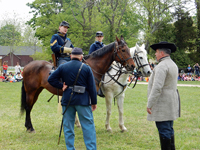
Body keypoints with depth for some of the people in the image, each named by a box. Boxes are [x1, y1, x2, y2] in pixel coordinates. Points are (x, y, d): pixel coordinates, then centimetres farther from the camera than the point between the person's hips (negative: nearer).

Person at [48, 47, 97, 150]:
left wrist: (61, 86, 0)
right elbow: (92, 87, -3)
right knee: (88, 126, 4)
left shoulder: (62, 67, 2)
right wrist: (94, 102, 3)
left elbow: (51, 79, -3)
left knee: (68, 126, 11)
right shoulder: (86, 68, -3)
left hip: (67, 99, 2)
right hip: (83, 99, -2)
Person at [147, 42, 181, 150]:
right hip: (171, 104, 10)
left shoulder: (162, 66, -18)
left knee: (164, 131, -4)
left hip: (162, 105, -10)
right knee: (169, 130, 17)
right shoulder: (173, 65, 14)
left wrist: (149, 104, -19)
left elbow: (157, 87, -25)